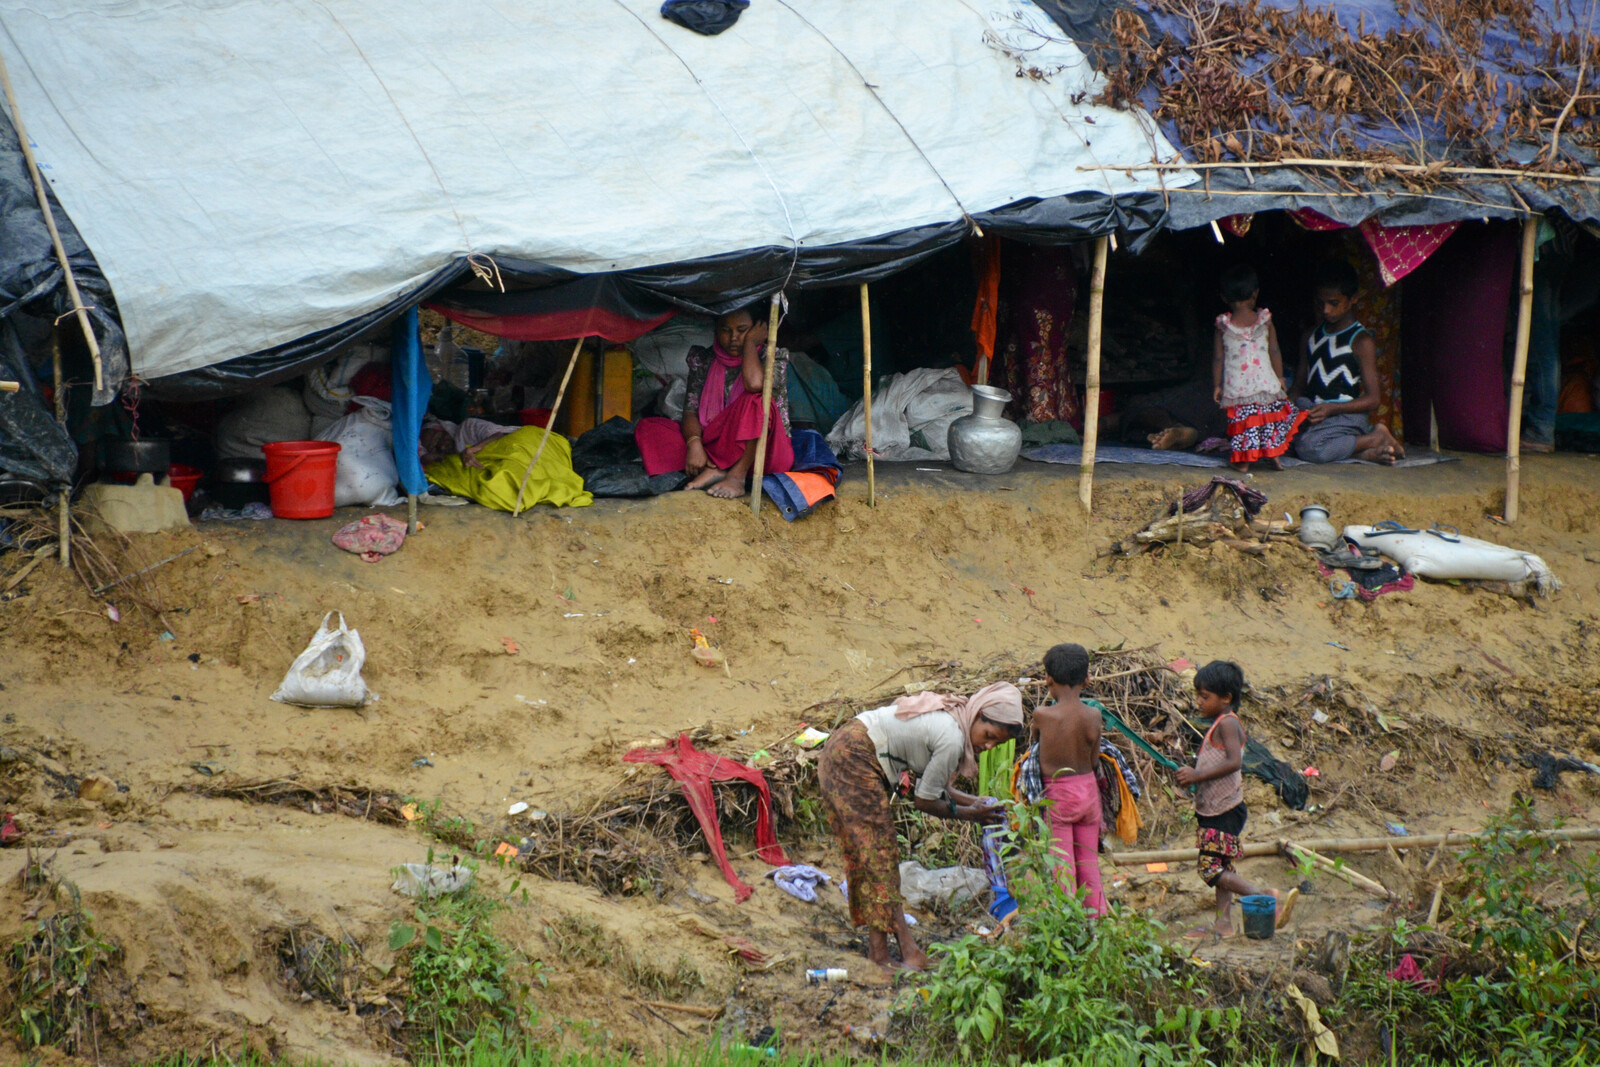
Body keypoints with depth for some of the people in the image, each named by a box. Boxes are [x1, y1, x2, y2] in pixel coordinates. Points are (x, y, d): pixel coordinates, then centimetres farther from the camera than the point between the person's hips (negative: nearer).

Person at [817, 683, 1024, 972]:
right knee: (878, 851, -8)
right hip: (855, 760, -10)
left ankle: (878, 950, 10)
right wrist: (969, 814, 1)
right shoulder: (952, 740, -21)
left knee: (864, 854, 9)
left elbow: (931, 787, 14)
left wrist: (975, 802, 9)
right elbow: (925, 801, -10)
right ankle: (907, 948, -6)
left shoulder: (950, 717, 8)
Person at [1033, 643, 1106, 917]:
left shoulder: (1043, 716, -16)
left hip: (1058, 794, -4)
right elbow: (1094, 759, 0)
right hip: (1089, 790, 4)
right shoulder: (1093, 716, -6)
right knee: (1089, 861, 14)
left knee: (1062, 863, 3)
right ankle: (1096, 914, 18)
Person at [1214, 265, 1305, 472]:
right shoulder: (1265, 319, -2)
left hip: (1236, 386, -1)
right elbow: (1275, 351, 4)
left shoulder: (1223, 325, -4)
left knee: (1241, 421, 5)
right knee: (1272, 417, 13)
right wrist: (1280, 377, 15)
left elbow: (1218, 358, 0)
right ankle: (1274, 455, 13)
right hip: (1265, 382, 1)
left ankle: (1243, 461, 6)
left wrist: (1216, 385, 9)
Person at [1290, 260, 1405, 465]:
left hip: (1347, 415, -7)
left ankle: (1376, 438, -11)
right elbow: (1300, 385, 21)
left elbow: (1372, 399, -6)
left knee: (1308, 446, -36)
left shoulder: (1361, 341, -2)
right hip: (1310, 409, 7)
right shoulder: (1312, 336, 19)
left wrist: (1331, 409, -20)